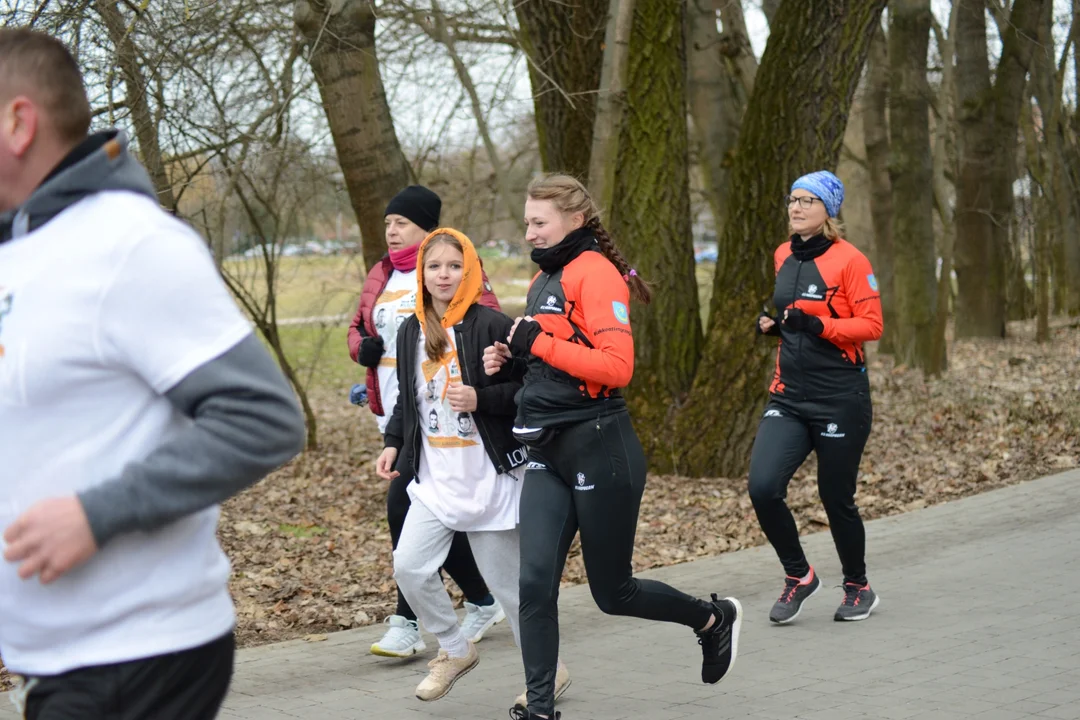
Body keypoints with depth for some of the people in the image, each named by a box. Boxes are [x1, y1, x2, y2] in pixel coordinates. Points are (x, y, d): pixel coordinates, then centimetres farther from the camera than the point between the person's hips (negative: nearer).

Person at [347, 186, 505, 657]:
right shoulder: (380, 277, 16)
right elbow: (358, 326, 27)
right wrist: (362, 347, 5)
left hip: (437, 410, -8)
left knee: (405, 503, -13)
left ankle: (408, 624, -1)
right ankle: (482, 602, 21)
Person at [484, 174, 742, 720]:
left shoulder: (595, 272, -13)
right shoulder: (545, 279, 15)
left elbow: (617, 366, -22)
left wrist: (539, 343, -21)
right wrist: (513, 359, 7)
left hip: (599, 449, -8)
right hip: (548, 455, 8)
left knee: (612, 592, 6)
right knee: (535, 583, -5)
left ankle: (713, 619, 31)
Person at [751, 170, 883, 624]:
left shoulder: (849, 260, -9)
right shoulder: (783, 257, 10)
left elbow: (872, 325, -12)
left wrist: (818, 325, -24)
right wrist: (774, 326, 6)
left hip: (840, 399, -5)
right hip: (789, 397, 5)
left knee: (836, 498, 5)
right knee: (763, 488, -13)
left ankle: (858, 588, 29)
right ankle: (798, 575, 9)